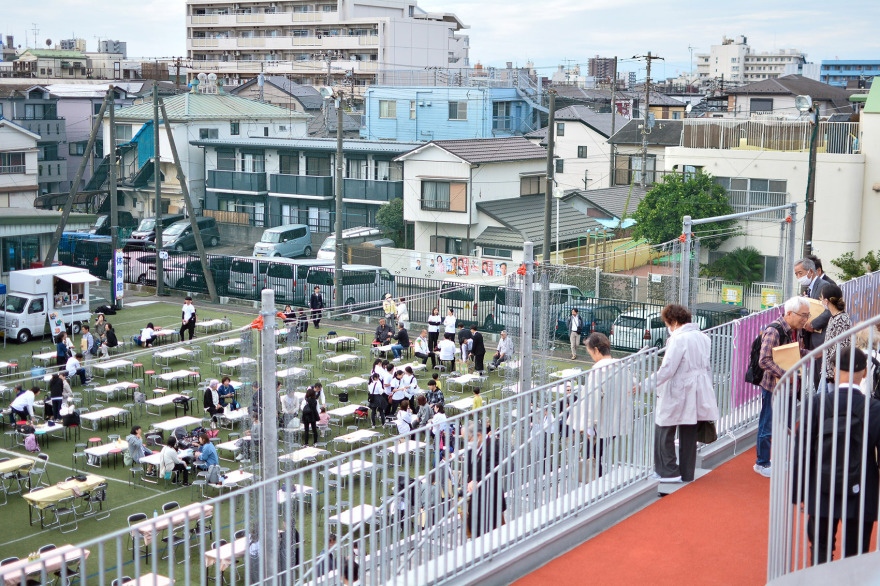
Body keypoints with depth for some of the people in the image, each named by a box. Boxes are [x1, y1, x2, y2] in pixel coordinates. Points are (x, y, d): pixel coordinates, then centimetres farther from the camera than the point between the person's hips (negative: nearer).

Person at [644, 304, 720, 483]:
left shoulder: (679, 339, -17)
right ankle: (687, 473, 19)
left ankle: (669, 472, 3)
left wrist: (646, 385, -16)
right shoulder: (703, 338, 9)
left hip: (677, 394, -8)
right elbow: (707, 367, 16)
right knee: (689, 435, 14)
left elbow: (667, 369, -21)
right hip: (696, 394, 8)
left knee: (664, 431, 3)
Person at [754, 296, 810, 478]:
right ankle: (762, 463, 16)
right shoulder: (773, 331, -21)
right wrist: (785, 375, -28)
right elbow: (764, 361, -26)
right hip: (773, 386, -8)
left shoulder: (796, 330, 7)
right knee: (768, 426, 2)